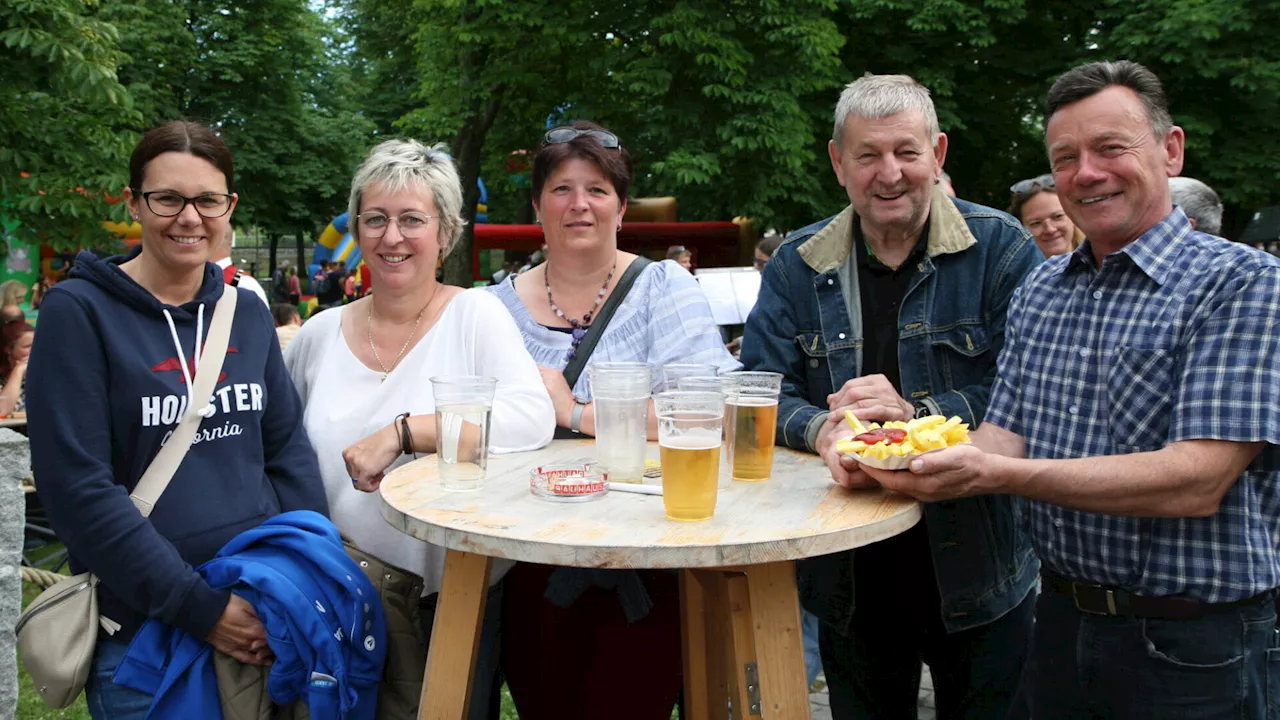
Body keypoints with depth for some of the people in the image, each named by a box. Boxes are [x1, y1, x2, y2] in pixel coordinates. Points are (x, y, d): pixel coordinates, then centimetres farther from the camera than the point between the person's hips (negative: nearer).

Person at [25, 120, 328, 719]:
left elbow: (288, 451, 7)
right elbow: (77, 490, -15)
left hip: (267, 620, 5)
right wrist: (200, 607, -18)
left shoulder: (247, 312, 6)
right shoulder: (78, 311, -9)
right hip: (142, 631, -4)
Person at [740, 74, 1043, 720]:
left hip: (978, 572, -2)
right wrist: (822, 430, -24)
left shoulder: (1001, 249, -6)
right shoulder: (797, 266, 2)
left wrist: (917, 413, -25)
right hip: (851, 577, 2)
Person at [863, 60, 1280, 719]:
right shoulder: (1039, 292, 7)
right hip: (1061, 621, 6)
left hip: (1190, 648, -5)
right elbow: (1008, 437, 3)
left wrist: (989, 473, -29)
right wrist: (921, 449, -20)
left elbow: (1196, 481, -23)